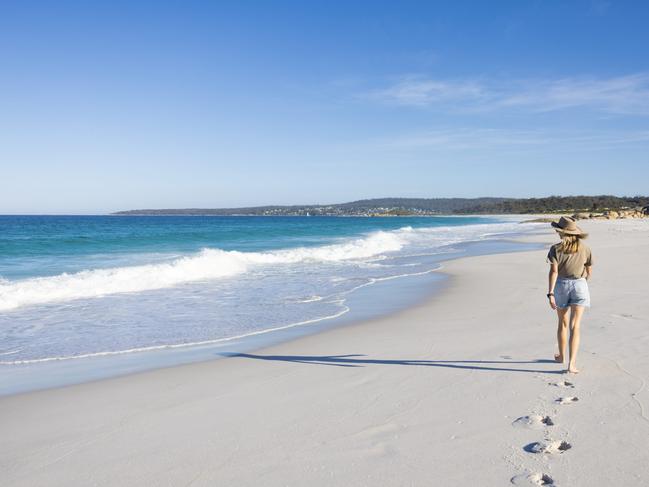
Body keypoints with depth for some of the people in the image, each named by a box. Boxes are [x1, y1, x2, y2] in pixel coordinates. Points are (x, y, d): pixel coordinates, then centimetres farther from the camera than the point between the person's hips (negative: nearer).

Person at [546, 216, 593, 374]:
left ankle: (561, 356, 35)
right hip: (579, 286, 0)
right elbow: (589, 271, 8)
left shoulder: (556, 249, -10)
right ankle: (572, 364, -10)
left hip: (561, 286, 0)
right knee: (575, 326, -2)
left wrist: (550, 294, -18)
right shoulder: (585, 248, -2)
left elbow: (553, 271, -18)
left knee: (563, 323, 18)